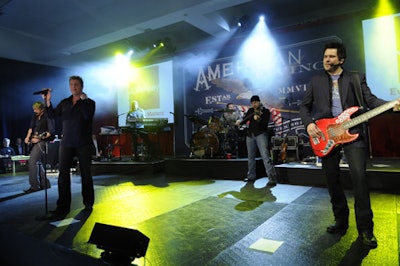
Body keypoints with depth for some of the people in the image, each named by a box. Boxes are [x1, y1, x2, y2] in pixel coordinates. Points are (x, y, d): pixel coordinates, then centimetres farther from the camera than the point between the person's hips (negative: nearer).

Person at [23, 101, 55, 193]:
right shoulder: (35, 116, 13)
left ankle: (34, 186, -13)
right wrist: (28, 137, -1)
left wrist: (38, 138, -17)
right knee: (39, 163, 10)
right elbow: (31, 127, 15)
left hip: (42, 141, -8)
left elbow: (51, 131, -15)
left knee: (32, 161, -17)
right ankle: (45, 184, 20)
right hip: (34, 142, 8)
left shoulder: (48, 117, -10)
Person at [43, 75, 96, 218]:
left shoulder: (89, 102, 2)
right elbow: (53, 114, 8)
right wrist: (47, 101, -2)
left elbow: (88, 115, -16)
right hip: (66, 143, 3)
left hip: (83, 143, -3)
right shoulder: (64, 103, 15)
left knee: (86, 174, 5)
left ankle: (88, 204, 17)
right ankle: (62, 207, 5)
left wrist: (83, 99, -13)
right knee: (63, 174, -1)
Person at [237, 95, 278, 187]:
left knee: (265, 155, -19)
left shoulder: (265, 111, -3)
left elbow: (265, 123, -15)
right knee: (250, 156, 14)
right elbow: (245, 119, 12)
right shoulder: (250, 111, 12)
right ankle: (251, 176, 29)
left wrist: (258, 120, -34)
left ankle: (272, 178, -21)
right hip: (250, 135, 6)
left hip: (261, 134, -6)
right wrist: (240, 122, -10)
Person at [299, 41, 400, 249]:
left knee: (359, 177, -11)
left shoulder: (356, 78, 10)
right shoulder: (315, 81, 12)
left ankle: (365, 229, 2)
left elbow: (370, 100, 1)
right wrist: (309, 124, -6)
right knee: (331, 179, 6)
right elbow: (304, 106, 11)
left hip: (352, 133, -2)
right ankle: (341, 221, 23)